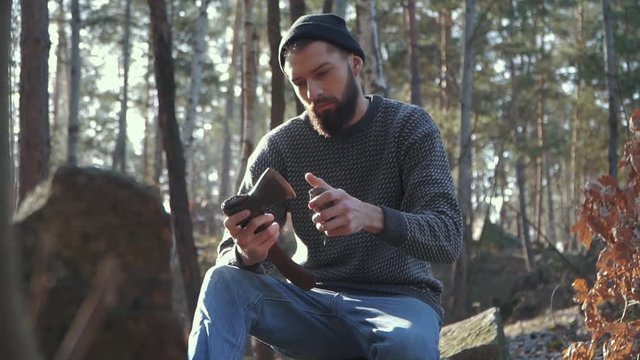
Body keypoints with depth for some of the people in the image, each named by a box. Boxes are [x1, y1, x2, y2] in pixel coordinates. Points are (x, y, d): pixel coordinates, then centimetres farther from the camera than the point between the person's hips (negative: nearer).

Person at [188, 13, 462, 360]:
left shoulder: (408, 126, -6)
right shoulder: (279, 146, -1)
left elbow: (447, 237, -18)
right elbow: (232, 256, -6)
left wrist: (372, 217, -39)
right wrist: (249, 254, -33)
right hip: (317, 302, 3)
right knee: (223, 282, -25)